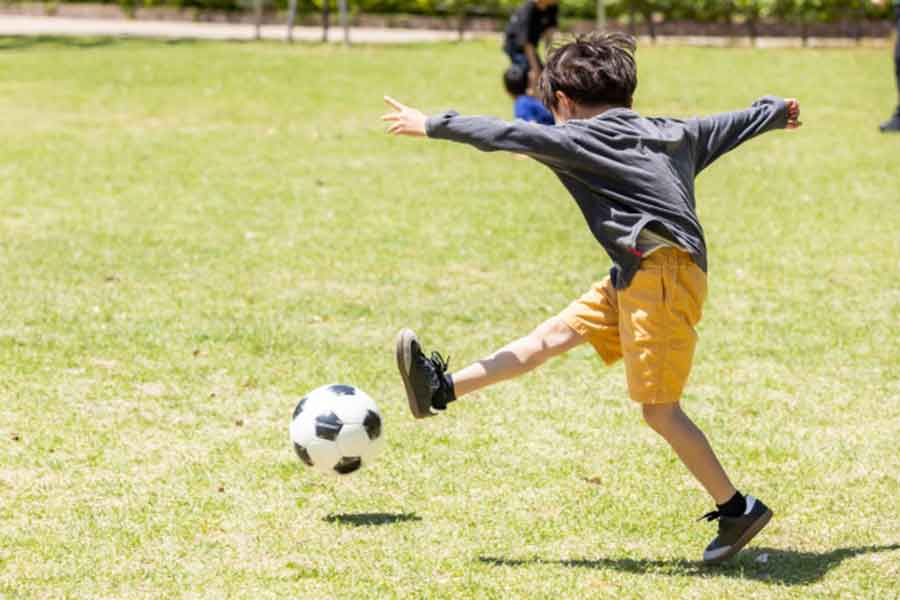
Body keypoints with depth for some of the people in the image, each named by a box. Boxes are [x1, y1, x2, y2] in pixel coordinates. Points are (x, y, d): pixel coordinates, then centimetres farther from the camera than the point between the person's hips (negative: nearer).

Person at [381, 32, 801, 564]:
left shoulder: (578, 138, -3)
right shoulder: (670, 132, 20)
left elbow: (509, 136, -6)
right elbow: (729, 126, 33)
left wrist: (432, 126, 4)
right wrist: (776, 112, 52)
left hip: (661, 275, -9)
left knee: (660, 410, -5)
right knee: (558, 332, 10)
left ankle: (739, 509, 1)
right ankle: (443, 390, 14)